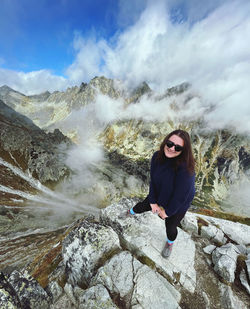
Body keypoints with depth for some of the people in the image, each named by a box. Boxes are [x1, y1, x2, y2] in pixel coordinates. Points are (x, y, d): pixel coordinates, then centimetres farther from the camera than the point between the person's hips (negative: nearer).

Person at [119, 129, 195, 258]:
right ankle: (131, 212, 63)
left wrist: (167, 212, -14)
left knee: (170, 227, 19)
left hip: (177, 205, -3)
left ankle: (170, 243, 58)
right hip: (159, 194, 4)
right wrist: (153, 201, -7)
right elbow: (153, 179, -14)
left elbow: (180, 195, -29)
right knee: (143, 206, 26)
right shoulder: (157, 156, -24)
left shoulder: (185, 168, -40)